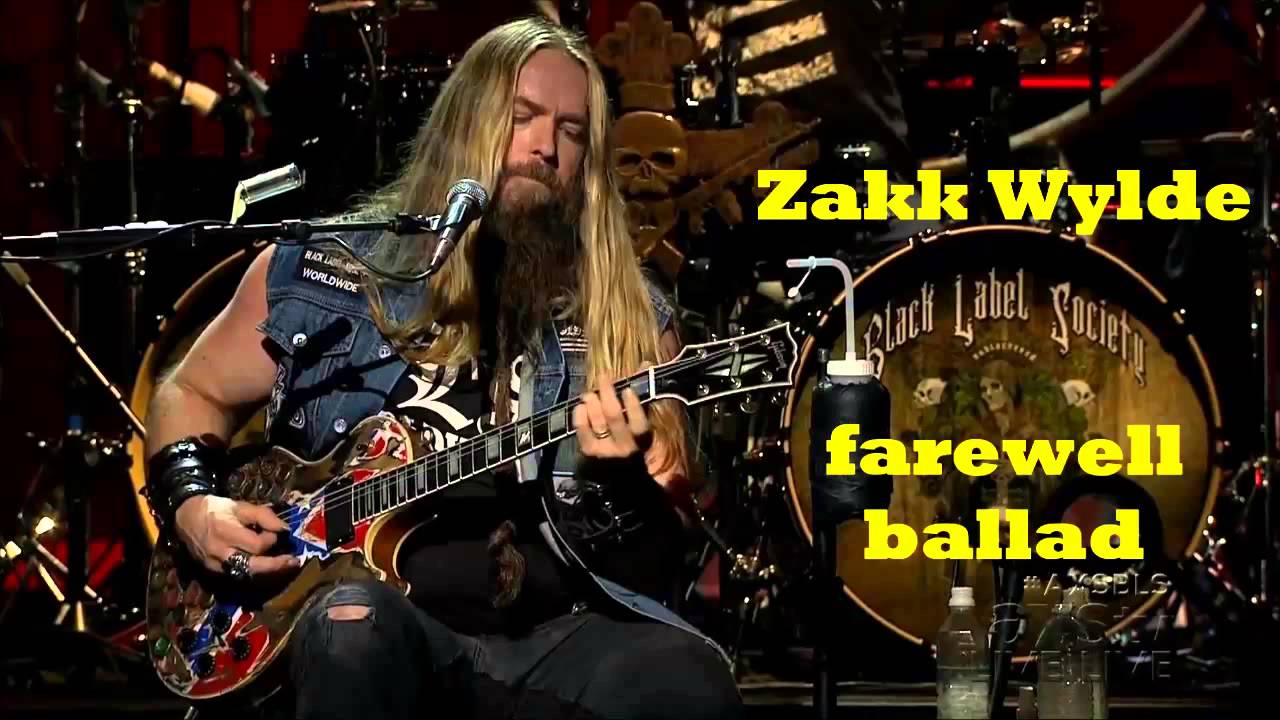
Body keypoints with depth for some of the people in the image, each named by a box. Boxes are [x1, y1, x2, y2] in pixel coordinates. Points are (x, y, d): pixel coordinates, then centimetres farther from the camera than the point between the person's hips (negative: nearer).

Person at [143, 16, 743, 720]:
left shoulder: (629, 315, 10)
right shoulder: (323, 267, 10)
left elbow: (661, 562, 7)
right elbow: (193, 393, 23)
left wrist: (617, 479, -14)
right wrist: (192, 503, 4)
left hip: (555, 635, 1)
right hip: (394, 628, -1)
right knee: (354, 627, -38)